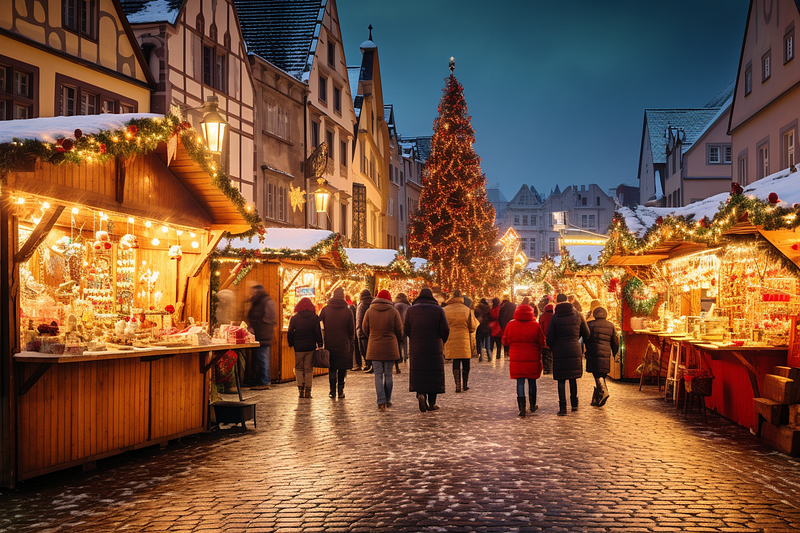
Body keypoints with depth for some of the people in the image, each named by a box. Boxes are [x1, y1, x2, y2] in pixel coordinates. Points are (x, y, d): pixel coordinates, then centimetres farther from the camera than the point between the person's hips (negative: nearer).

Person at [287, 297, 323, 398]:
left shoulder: (294, 318, 0)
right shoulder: (315, 318, 1)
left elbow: (290, 334, 2)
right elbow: (318, 333, -2)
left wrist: (291, 344, 14)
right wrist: (319, 344, 3)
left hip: (299, 348, 0)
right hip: (311, 347, 0)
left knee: (299, 368, 13)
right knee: (309, 369, 6)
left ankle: (300, 388, 0)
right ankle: (307, 391, 4)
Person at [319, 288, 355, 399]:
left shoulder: (325, 309, 0)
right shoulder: (347, 311, -4)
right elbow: (352, 329, 0)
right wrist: (350, 340, 16)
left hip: (330, 343, 1)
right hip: (344, 344, -1)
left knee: (332, 368, 9)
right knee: (342, 367, 9)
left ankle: (333, 390, 2)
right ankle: (341, 390, 6)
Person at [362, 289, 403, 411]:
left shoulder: (369, 312, -1)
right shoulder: (393, 312, -6)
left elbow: (365, 329, 7)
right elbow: (399, 330, 0)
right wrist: (396, 340, 21)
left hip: (374, 348, 1)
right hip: (390, 347, -1)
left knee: (378, 374, 4)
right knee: (388, 374, 10)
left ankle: (381, 401, -5)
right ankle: (387, 400, 17)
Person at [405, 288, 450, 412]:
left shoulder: (411, 310, 2)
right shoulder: (439, 310, -2)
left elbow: (406, 330, 0)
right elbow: (445, 330, -5)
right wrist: (442, 341, 14)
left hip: (416, 349, 1)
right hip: (435, 349, -1)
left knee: (418, 373, 10)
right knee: (434, 375, 7)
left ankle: (420, 393, -14)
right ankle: (431, 403, 8)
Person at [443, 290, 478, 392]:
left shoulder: (445, 311, -1)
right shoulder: (467, 310, -3)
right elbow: (473, 326, 2)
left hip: (451, 341, 1)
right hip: (464, 340, -1)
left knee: (456, 363, 8)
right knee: (465, 363, 11)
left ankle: (457, 385, 2)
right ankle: (465, 385, 16)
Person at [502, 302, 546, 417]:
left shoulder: (511, 325, -3)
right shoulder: (535, 325, -7)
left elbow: (505, 341, 4)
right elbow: (542, 343, -2)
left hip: (516, 359, 0)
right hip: (532, 358, 0)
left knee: (520, 382, 3)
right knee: (532, 381, 15)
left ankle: (522, 407, -7)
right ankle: (533, 405, 28)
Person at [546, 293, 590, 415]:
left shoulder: (554, 317, -6)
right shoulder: (577, 315, 1)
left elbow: (550, 338, -6)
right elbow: (586, 333, 10)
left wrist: (552, 347, 14)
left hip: (559, 352, -2)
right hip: (575, 351, 2)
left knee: (561, 380, 2)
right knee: (573, 378, 16)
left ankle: (563, 407, -4)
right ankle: (574, 403, 24)